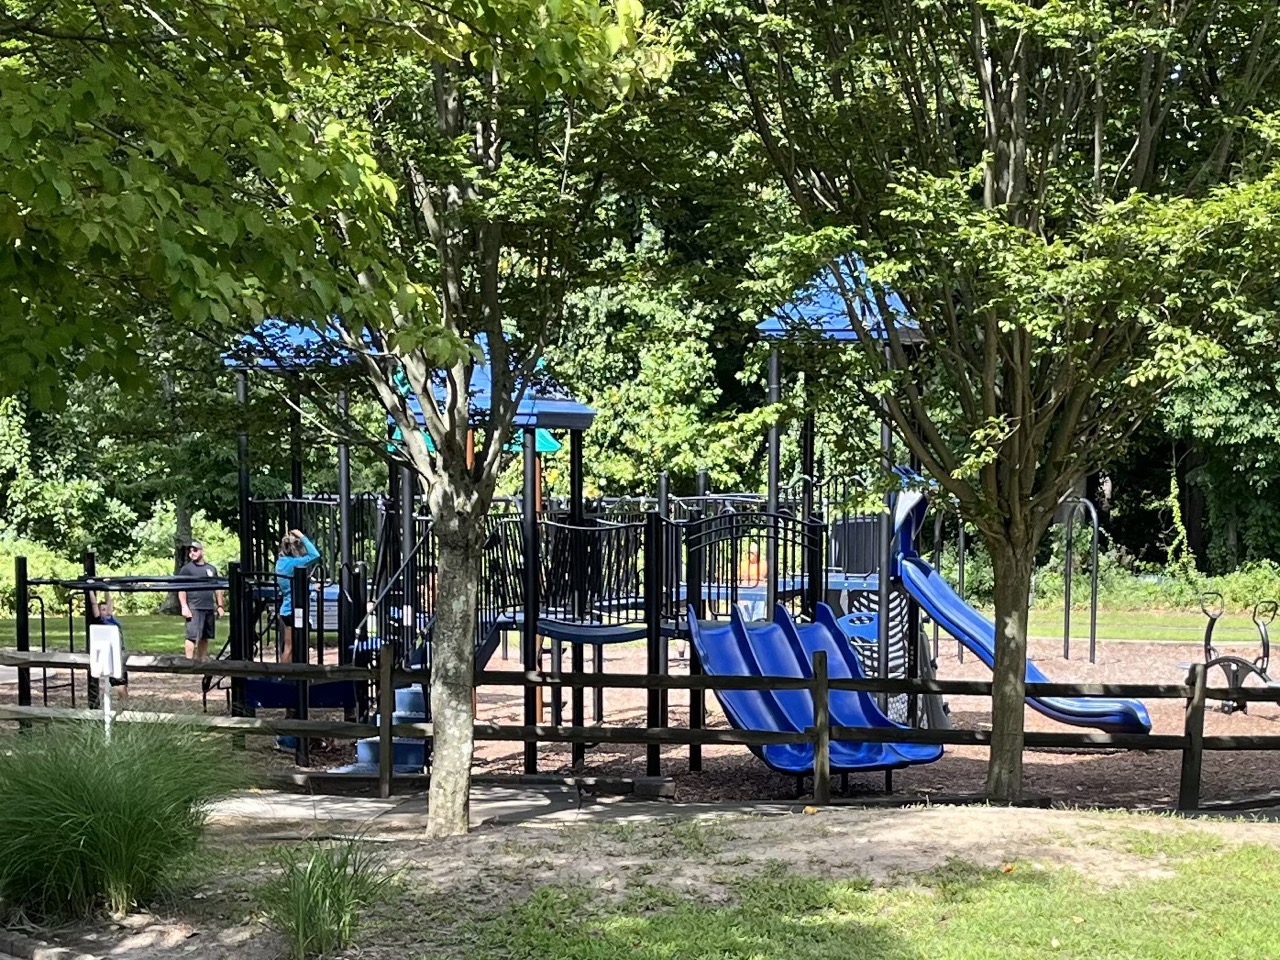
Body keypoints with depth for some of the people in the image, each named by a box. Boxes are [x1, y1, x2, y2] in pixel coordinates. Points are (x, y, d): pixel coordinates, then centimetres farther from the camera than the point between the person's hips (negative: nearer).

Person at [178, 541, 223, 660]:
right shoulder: (187, 569, 2)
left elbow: (217, 589, 21)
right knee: (192, 636, -11)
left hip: (210, 609, 5)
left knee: (205, 637, 9)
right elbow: (181, 589, -4)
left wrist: (219, 606, 15)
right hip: (194, 609, -5)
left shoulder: (212, 569, 17)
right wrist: (184, 607, -13)